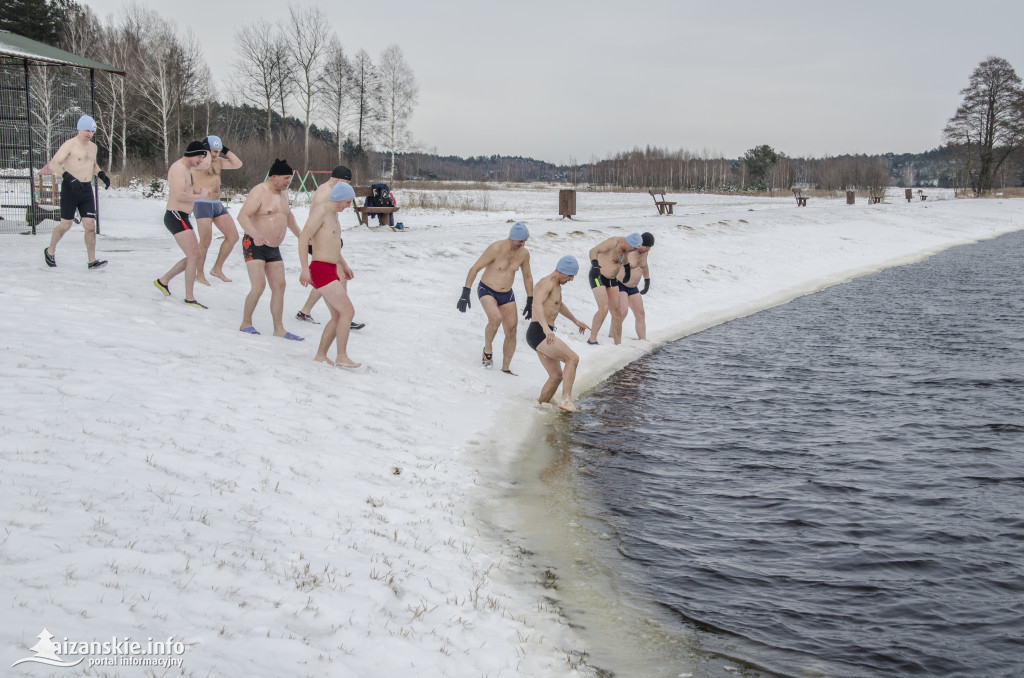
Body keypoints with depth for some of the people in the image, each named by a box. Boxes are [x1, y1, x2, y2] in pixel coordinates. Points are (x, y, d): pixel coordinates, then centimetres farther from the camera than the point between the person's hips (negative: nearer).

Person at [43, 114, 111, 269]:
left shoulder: (93, 147, 12)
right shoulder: (69, 145, -10)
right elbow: (53, 164, -20)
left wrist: (102, 175, 11)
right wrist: (69, 177, -34)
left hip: (87, 190, 5)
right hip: (70, 189, -5)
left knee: (90, 225, -4)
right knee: (66, 225, 4)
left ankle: (92, 261, -4)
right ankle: (50, 251, 28)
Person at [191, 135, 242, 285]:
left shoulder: (218, 161, 14)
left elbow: (237, 164, 9)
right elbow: (204, 164, -30)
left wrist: (226, 150, 5)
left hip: (218, 205, 8)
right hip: (203, 204, -8)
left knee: (233, 236, 6)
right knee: (206, 241, -9)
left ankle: (217, 269, 17)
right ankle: (199, 274, 8)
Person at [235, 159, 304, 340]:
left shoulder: (283, 192, 11)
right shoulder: (259, 192, -15)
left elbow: (288, 215, 29)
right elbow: (242, 216, -26)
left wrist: (299, 235, 32)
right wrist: (255, 234, -41)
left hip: (274, 248, 8)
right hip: (255, 246, -8)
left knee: (279, 286, 3)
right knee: (259, 286, -16)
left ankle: (279, 329, 8)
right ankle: (246, 323, 1)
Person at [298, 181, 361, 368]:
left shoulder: (333, 213, 18)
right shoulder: (320, 211, -13)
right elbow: (303, 237, -22)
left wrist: (344, 264, 30)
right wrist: (305, 268, -27)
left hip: (331, 271, 10)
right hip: (320, 271, -10)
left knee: (338, 317, 11)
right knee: (348, 311, -11)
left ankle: (321, 355, 18)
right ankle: (341, 356, -5)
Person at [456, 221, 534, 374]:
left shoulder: (524, 253, -6)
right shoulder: (495, 249, -23)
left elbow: (527, 277, 10)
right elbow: (475, 269, -18)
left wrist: (530, 302, 10)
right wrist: (465, 294, -21)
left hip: (506, 295, 5)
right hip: (487, 291, -5)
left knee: (511, 332, -1)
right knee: (495, 319, -32)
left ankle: (505, 369, 12)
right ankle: (487, 349, -5)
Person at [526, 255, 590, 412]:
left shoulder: (556, 285, 21)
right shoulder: (547, 283, -12)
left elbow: (559, 305, 42)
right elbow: (538, 304, -31)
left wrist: (576, 321, 50)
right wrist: (546, 327, -46)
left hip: (543, 335, 10)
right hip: (538, 333, -10)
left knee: (557, 376, 11)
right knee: (572, 358, -18)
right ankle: (566, 399, -23)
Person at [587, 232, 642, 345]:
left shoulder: (625, 248, 3)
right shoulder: (613, 243, -22)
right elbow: (593, 250, -34)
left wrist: (627, 267, 39)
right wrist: (595, 264, -49)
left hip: (611, 279, 8)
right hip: (598, 276, -8)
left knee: (617, 311, 4)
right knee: (604, 308, -22)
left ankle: (618, 343, 11)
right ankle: (592, 339, -13)